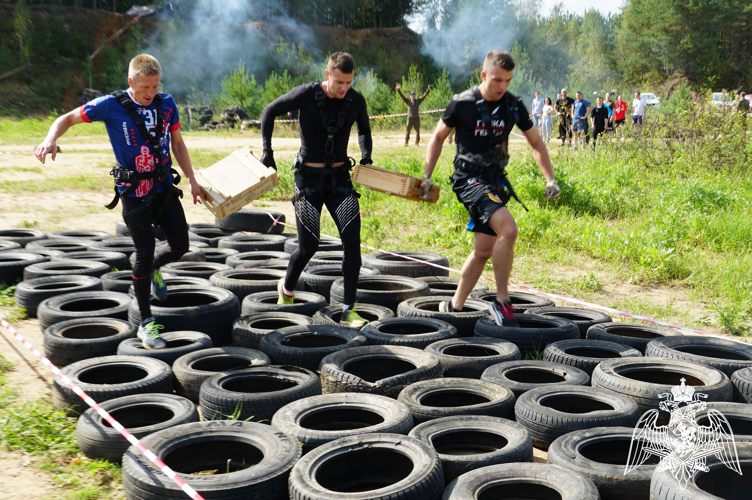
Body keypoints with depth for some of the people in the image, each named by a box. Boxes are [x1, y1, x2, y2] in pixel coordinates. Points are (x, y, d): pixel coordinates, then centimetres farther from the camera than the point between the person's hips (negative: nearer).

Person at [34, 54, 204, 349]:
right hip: (133, 192, -4)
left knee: (180, 246, 2)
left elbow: (177, 143, 13)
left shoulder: (166, 104, 1)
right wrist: (50, 140, -24)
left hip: (164, 187, 4)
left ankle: (154, 268, 39)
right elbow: (68, 118, -4)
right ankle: (146, 323, 6)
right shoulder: (112, 105, -11)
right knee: (145, 252, -7)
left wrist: (192, 180, 12)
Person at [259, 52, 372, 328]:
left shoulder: (356, 100, -1)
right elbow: (270, 112, 1)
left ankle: (348, 311, -5)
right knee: (309, 246, -5)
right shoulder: (306, 95, -12)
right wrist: (267, 150, -6)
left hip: (340, 177, 3)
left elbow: (364, 130, 20)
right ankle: (287, 288, 28)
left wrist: (366, 156, 3)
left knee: (352, 240, -12)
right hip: (309, 178, -3)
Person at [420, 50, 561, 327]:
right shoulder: (461, 103, -9)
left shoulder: (513, 106, 2)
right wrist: (427, 175, 2)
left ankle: (454, 307, 24)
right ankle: (502, 302, -14)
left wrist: (550, 179, 4)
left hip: (496, 180, 6)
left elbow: (536, 142, 13)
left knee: (484, 249, 8)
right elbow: (438, 137, 5)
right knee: (508, 229, -26)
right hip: (469, 179, -6)